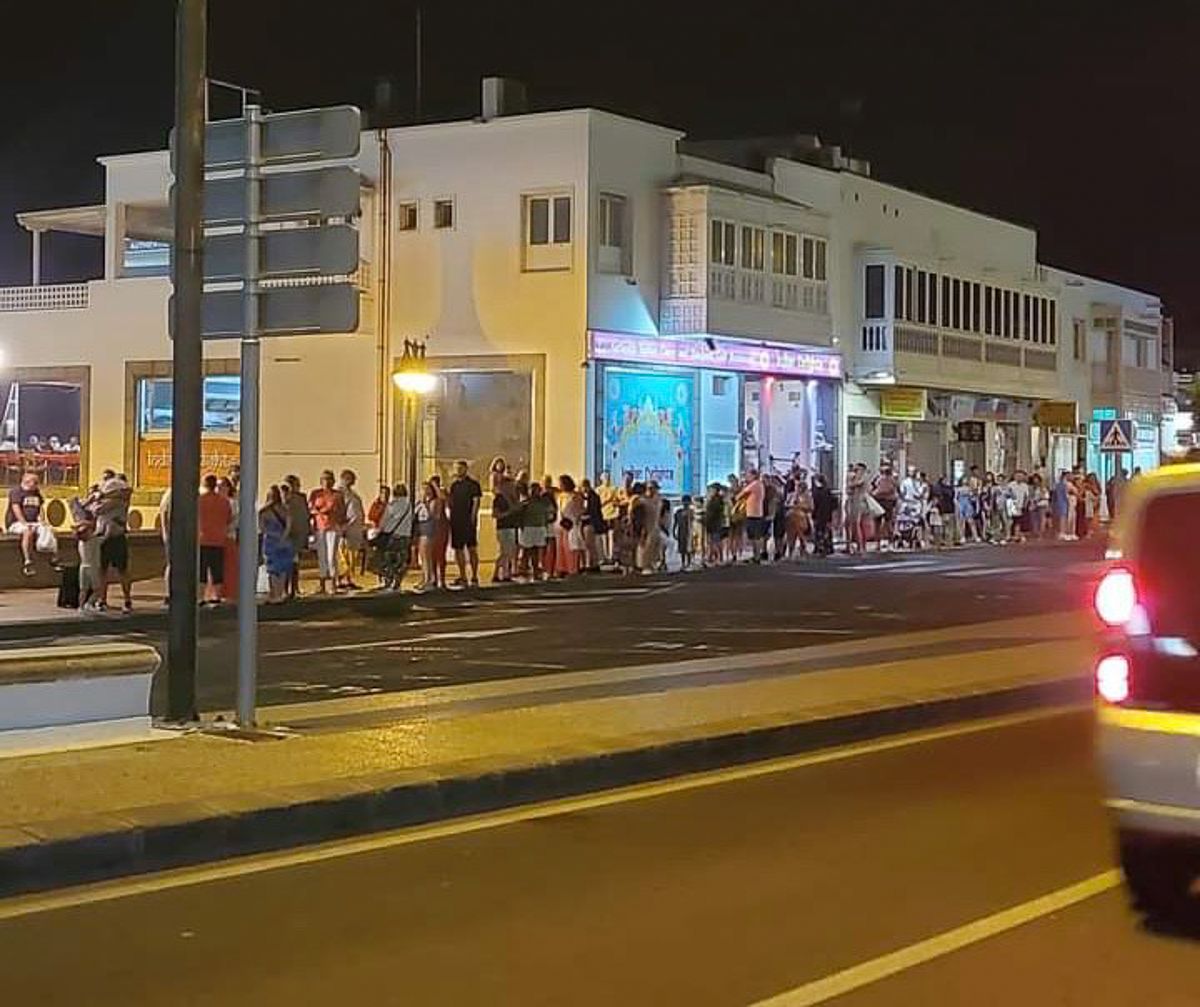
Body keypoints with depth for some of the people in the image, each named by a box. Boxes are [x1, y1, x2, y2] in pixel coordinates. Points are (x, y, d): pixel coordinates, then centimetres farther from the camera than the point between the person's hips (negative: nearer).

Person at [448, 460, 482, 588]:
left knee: (472, 549, -5)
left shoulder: (473, 484, -2)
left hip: (468, 521, -6)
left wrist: (473, 517, -16)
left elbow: (476, 501, -8)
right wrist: (451, 518, 5)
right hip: (456, 521, 6)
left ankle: (474, 577, -3)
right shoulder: (454, 485, 15)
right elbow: (450, 502, 17)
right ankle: (462, 577, 15)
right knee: (458, 549, 8)